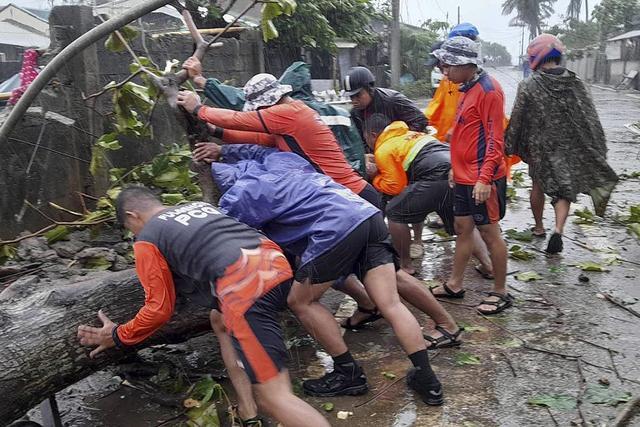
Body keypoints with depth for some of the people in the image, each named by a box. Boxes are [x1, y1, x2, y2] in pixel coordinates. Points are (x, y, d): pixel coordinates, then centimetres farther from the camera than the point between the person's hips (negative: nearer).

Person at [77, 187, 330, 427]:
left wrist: (118, 337, 32)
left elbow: (160, 308, 16)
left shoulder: (147, 239, 14)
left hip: (247, 283, -8)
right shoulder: (200, 205, 32)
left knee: (274, 398, -3)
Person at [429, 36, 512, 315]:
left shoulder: (488, 90, -15)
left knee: (489, 232, 1)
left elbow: (495, 139, -19)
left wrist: (484, 178, -22)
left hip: (482, 179, -9)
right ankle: (454, 285, 26)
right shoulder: (468, 89, 13)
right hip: (464, 177, 9)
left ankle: (500, 292, 15)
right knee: (463, 227, 15)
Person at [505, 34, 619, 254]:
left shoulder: (528, 86, -13)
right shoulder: (575, 84, -5)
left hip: (539, 147, -1)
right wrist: (597, 152, 4)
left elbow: (516, 122, -9)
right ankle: (558, 230, -10)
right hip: (570, 148, 1)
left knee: (539, 185, 19)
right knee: (565, 189, 9)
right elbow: (591, 120, -3)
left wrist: (510, 147, 4)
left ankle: (539, 226, 33)